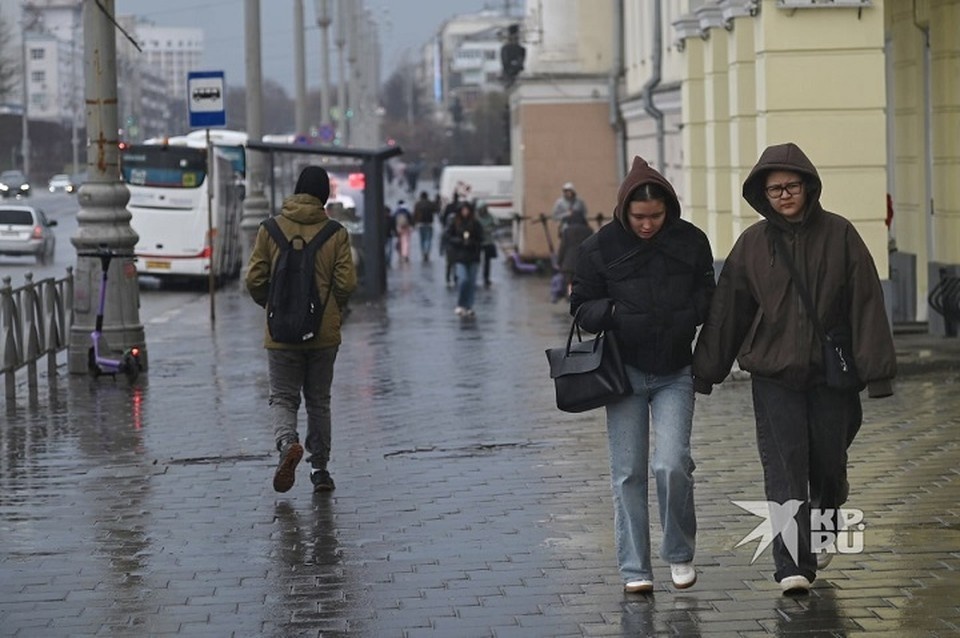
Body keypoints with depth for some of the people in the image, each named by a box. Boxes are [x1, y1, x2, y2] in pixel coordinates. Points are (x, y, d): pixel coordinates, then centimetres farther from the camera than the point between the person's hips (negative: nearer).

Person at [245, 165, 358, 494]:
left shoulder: (271, 229, -4)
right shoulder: (336, 233, -4)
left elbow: (254, 279, -5)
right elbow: (347, 283, -8)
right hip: (325, 332, 1)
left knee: (283, 397, 7)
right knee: (319, 400, 15)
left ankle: (288, 443, -21)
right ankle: (319, 467, 16)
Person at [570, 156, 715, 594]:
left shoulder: (691, 241, -1)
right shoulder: (600, 247, -4)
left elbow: (708, 297, 10)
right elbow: (582, 306, 1)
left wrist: (687, 314, -12)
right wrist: (615, 314, -19)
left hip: (675, 373, 0)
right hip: (625, 371, 0)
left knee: (672, 464, -12)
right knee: (628, 472, 1)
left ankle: (680, 554, 10)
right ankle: (634, 570, 10)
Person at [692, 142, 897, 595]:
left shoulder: (839, 235, -2)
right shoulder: (752, 243, 2)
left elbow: (866, 303, -3)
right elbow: (726, 310, 6)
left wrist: (876, 369, -8)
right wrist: (706, 371, 7)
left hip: (830, 373, 0)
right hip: (774, 376, 0)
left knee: (828, 464, 12)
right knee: (784, 472, -10)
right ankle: (793, 567, -12)